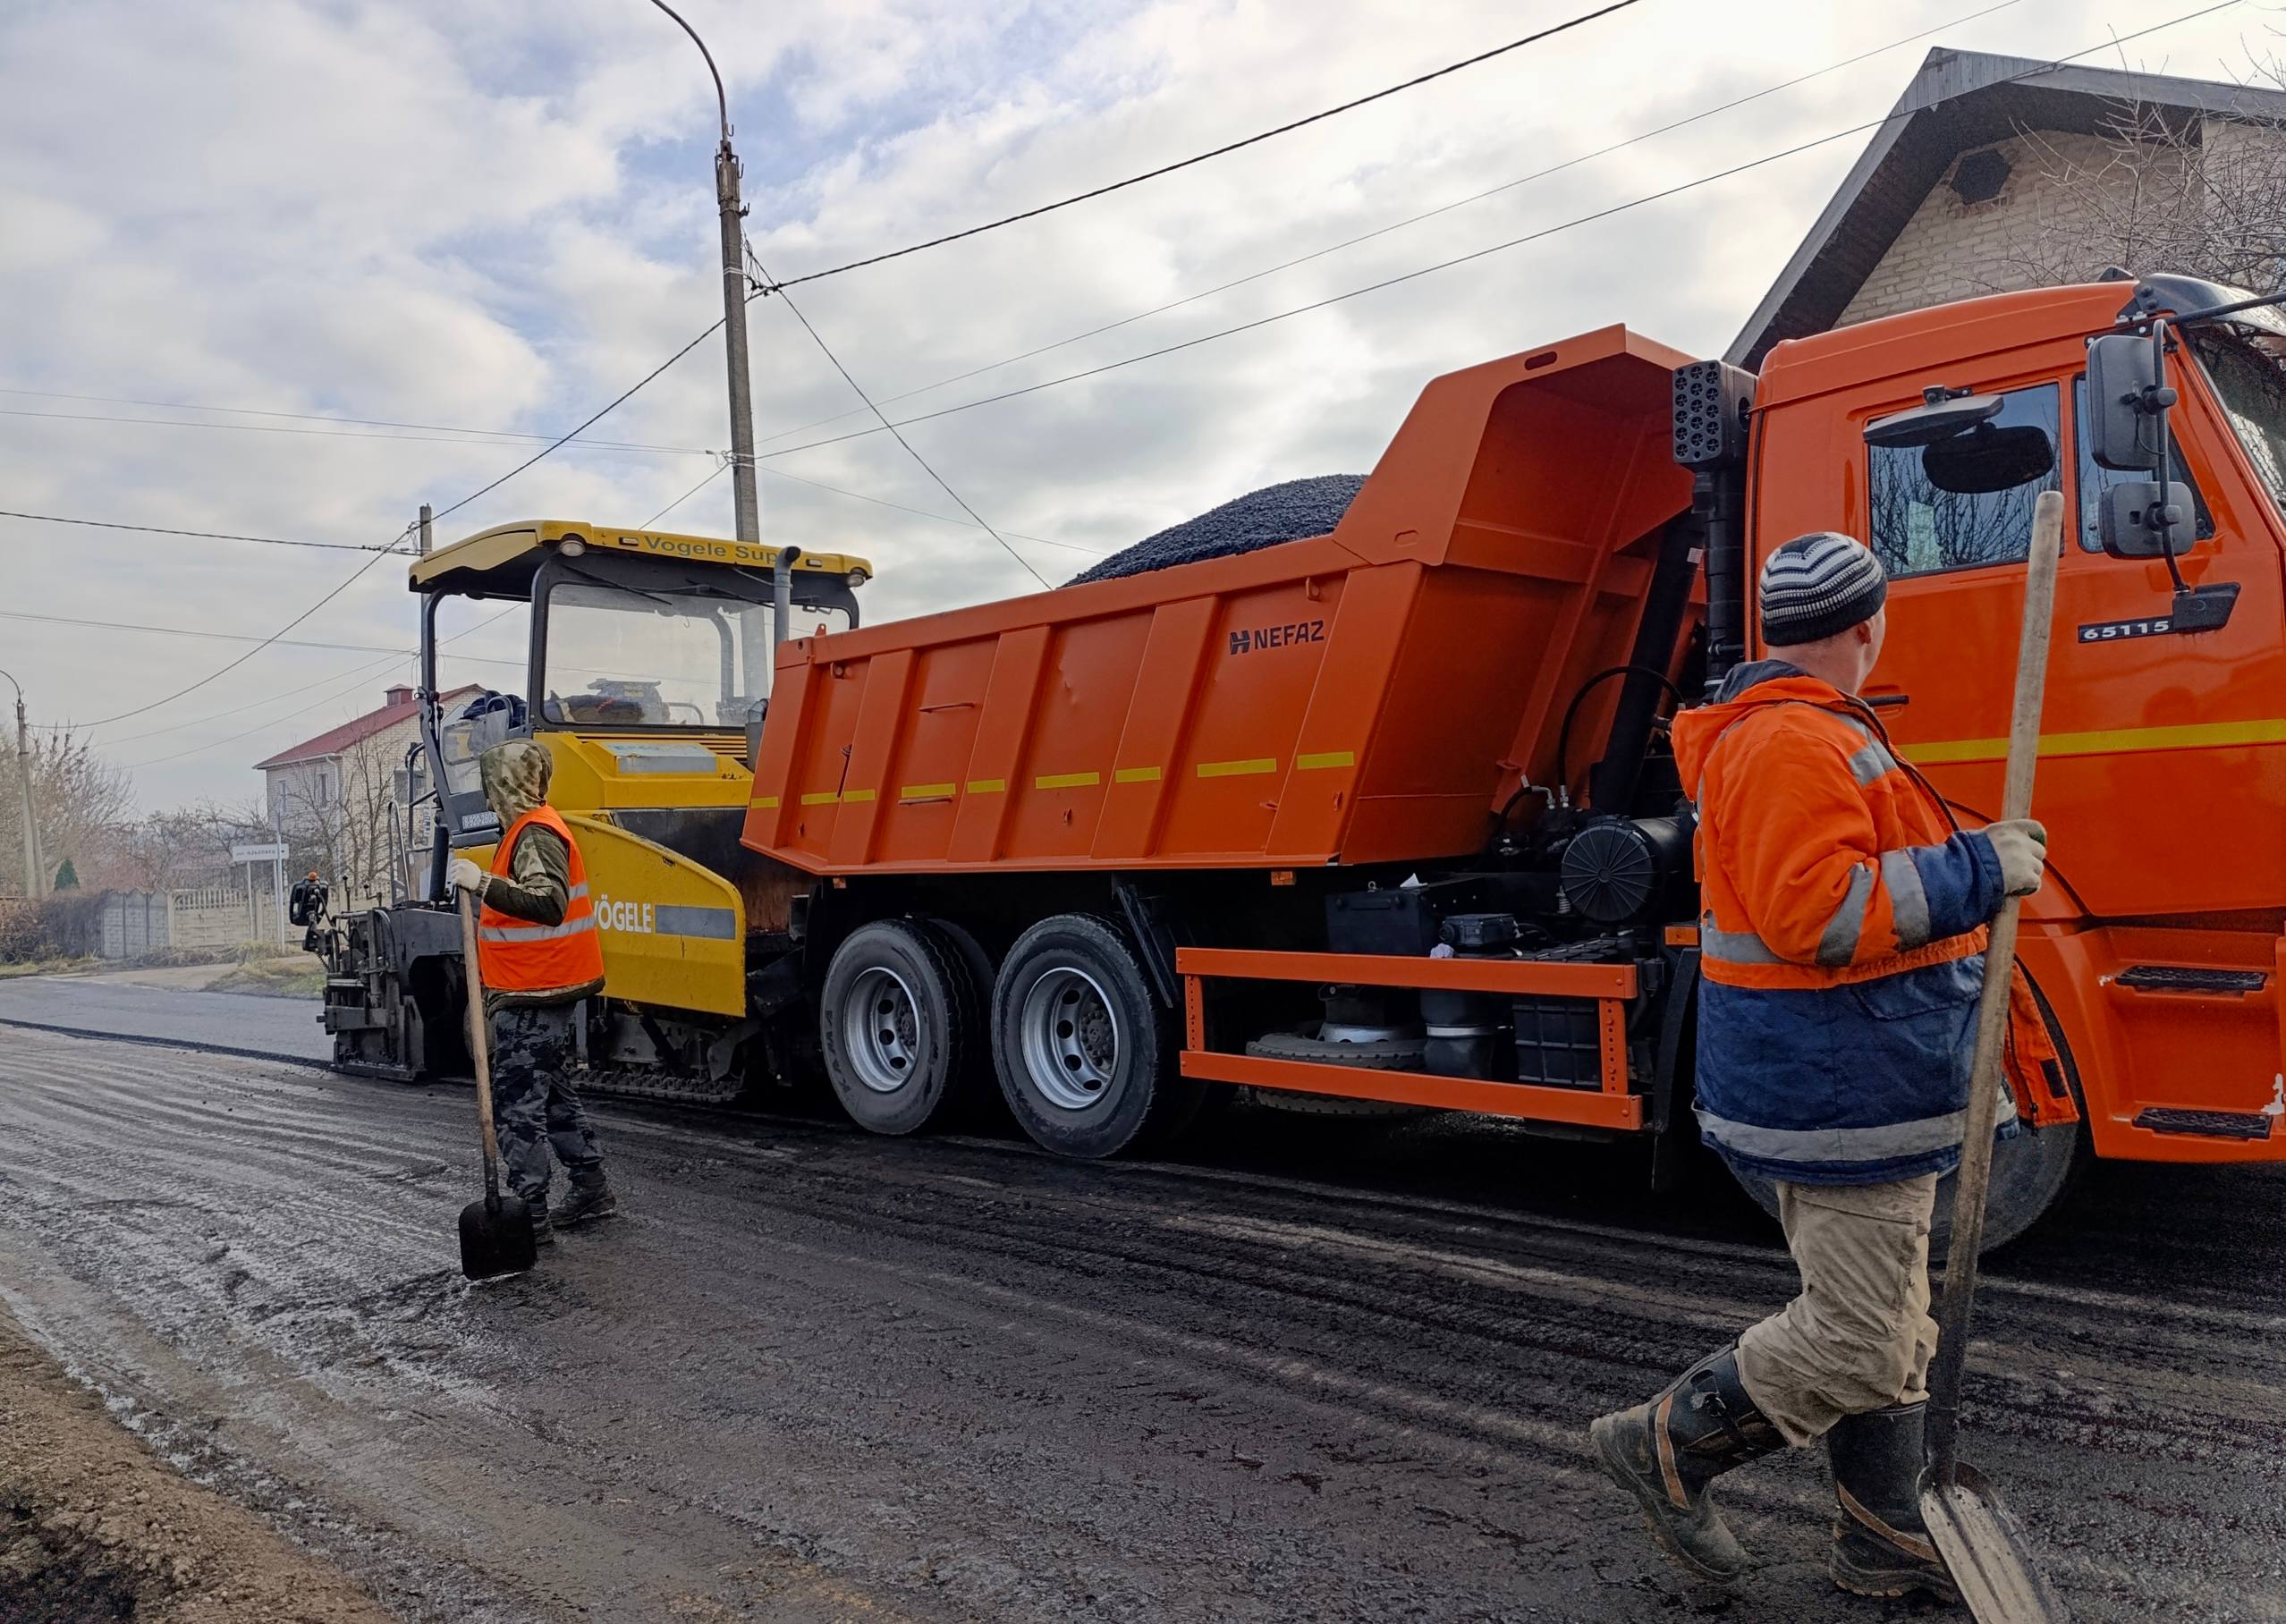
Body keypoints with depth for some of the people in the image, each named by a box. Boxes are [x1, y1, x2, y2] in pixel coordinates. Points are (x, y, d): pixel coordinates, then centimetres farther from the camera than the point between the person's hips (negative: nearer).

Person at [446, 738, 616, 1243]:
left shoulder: (535, 835, -18)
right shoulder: (530, 827, 15)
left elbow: (549, 903, -33)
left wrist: (482, 883, -37)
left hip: (531, 999, -11)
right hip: (544, 993, 11)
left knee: (516, 1105, -6)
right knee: (555, 1095, 19)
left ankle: (530, 1215, -1)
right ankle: (591, 1190, 27)